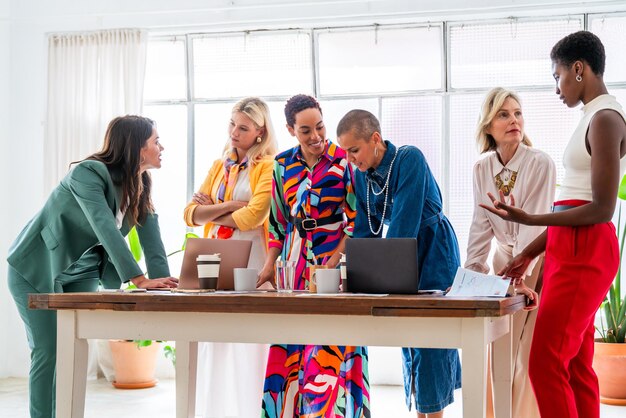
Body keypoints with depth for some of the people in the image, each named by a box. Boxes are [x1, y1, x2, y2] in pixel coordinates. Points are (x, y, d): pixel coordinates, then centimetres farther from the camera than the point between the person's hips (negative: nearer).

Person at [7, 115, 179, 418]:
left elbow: (151, 236, -9)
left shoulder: (140, 185, -2)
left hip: (80, 274, 7)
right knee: (49, 352, -8)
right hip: (36, 269, -7)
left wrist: (161, 279, -25)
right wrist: (139, 279, -44)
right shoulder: (88, 173, -26)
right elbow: (105, 228, -37)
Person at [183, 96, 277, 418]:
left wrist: (211, 210, 0)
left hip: (251, 264, -6)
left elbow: (252, 216, -14)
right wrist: (230, 205, -8)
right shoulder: (219, 167, 17)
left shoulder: (268, 167, -1)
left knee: (249, 352, -6)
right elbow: (191, 214, 7)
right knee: (211, 349, 4)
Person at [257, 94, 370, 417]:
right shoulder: (283, 164, 8)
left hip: (334, 259, -4)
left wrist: (334, 260, -16)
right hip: (295, 261, 4)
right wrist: (269, 265, 7)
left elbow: (356, 219, -7)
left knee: (329, 347, -8)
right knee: (291, 347, 4)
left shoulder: (343, 160, -5)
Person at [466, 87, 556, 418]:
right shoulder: (482, 169, -1)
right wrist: (470, 273, -8)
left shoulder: (540, 164, -17)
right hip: (505, 260, 5)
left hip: (539, 262, -4)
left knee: (530, 353, -7)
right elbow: (481, 225, 0)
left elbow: (534, 223, -22)